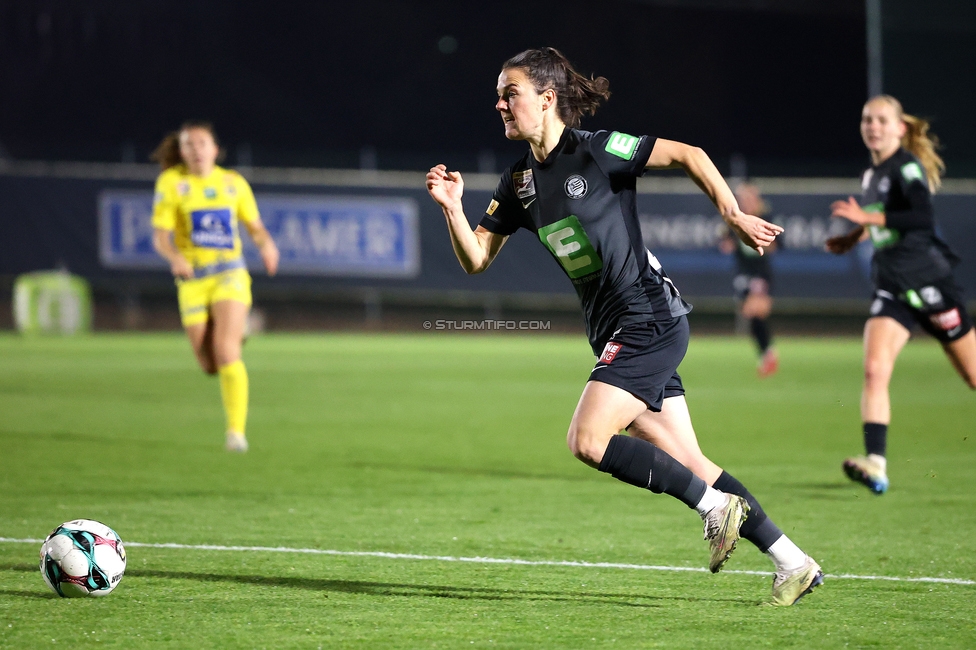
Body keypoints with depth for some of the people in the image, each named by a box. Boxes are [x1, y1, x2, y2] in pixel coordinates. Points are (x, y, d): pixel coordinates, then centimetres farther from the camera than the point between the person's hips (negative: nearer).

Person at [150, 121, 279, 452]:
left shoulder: (234, 183, 4)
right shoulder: (171, 182, -2)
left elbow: (255, 227, 13)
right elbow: (160, 236, -8)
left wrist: (266, 244, -11)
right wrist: (174, 257, -30)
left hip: (230, 274, -1)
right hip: (192, 279, 1)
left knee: (225, 351, -21)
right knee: (209, 364, 6)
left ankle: (236, 429, -19)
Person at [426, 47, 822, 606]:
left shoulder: (596, 150, -10)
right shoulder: (520, 183, 12)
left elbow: (687, 155, -12)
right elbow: (476, 259, 11)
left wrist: (734, 215, -19)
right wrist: (452, 207, -6)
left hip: (649, 319, -8)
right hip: (616, 333, 8)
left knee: (588, 441, -17)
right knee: (687, 464, 6)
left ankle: (717, 506, -4)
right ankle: (794, 563, 11)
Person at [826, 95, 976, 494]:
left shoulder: (907, 166, -12)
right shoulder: (871, 176, 12)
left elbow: (923, 217, -26)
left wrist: (867, 218, -25)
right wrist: (855, 238, 14)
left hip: (929, 282, -6)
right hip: (892, 289, 6)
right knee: (874, 370, -16)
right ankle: (875, 463, -25)